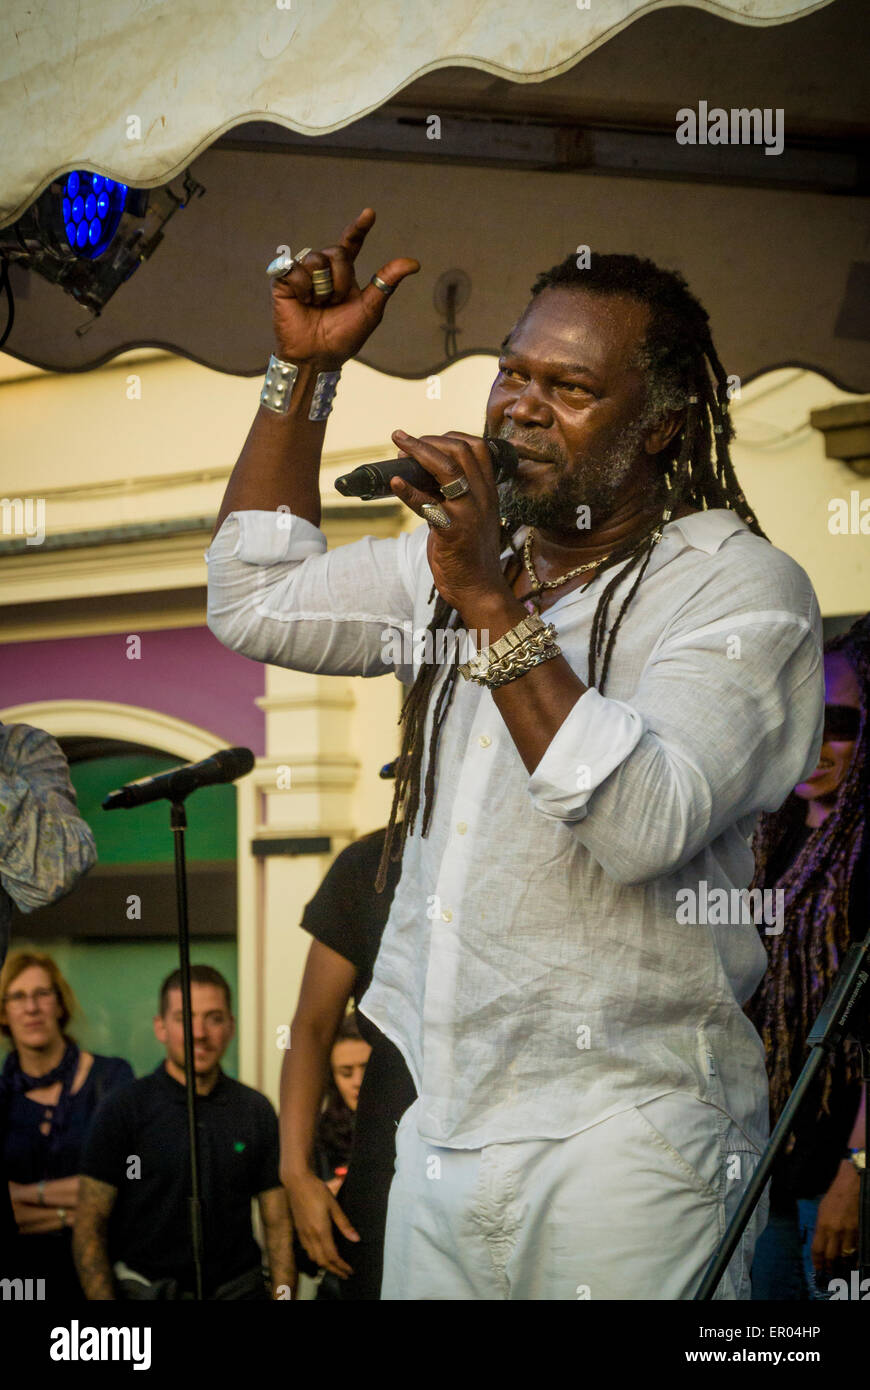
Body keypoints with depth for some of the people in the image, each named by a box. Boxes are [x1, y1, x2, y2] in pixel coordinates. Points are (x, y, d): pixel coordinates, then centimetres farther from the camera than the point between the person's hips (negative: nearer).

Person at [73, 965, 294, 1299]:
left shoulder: (256, 1111, 12)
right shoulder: (123, 1108, 2)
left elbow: (278, 1224, 13)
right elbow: (89, 1226, -1)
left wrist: (283, 1295, 0)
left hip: (239, 1288, 3)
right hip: (144, 1289, -3)